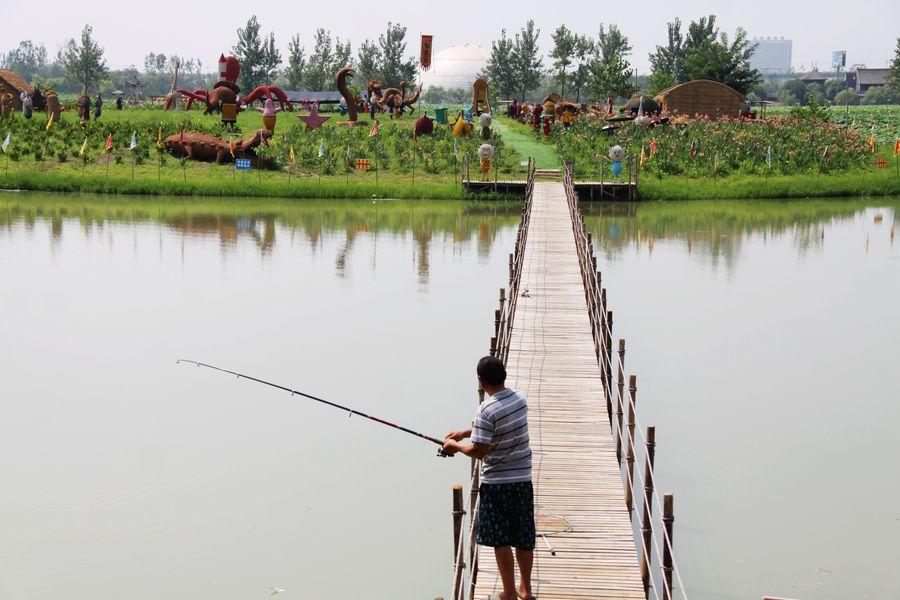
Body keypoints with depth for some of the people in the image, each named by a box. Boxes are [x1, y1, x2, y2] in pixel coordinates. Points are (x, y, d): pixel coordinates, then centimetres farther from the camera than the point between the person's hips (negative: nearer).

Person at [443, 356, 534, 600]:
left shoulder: (487, 410, -20)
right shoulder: (519, 400, 2)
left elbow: (478, 451, -19)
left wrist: (454, 446, -1)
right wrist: (463, 433, 18)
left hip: (496, 482, -6)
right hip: (522, 479, 6)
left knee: (501, 541, 5)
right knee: (523, 539, 15)